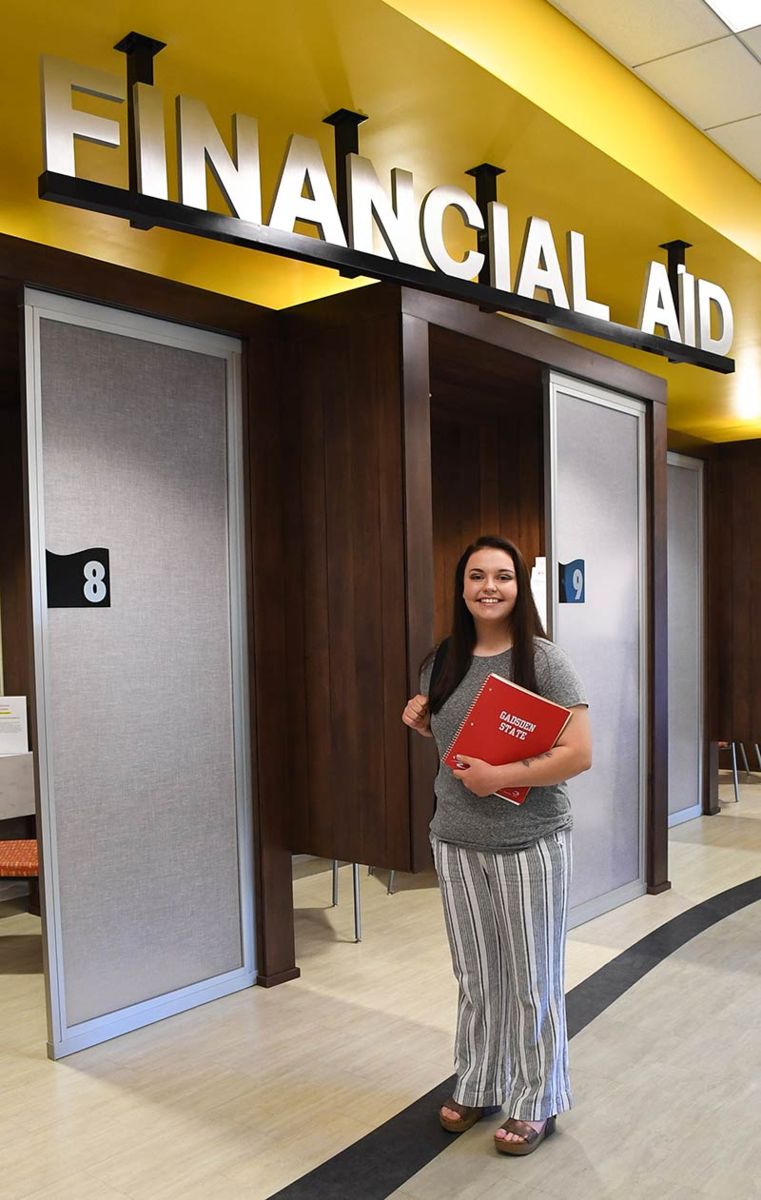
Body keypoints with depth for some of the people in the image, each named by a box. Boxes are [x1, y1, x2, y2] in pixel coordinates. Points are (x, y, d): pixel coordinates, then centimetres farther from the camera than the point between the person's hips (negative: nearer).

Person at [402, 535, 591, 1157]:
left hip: (530, 845, -4)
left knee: (531, 980, 10)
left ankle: (536, 1105, 30)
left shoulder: (543, 660, -12)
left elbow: (579, 753, -16)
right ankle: (477, 1087, 38)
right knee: (475, 977, 17)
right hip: (457, 843, 5)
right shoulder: (441, 662, 4)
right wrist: (422, 723, -1)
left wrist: (501, 776, -23)